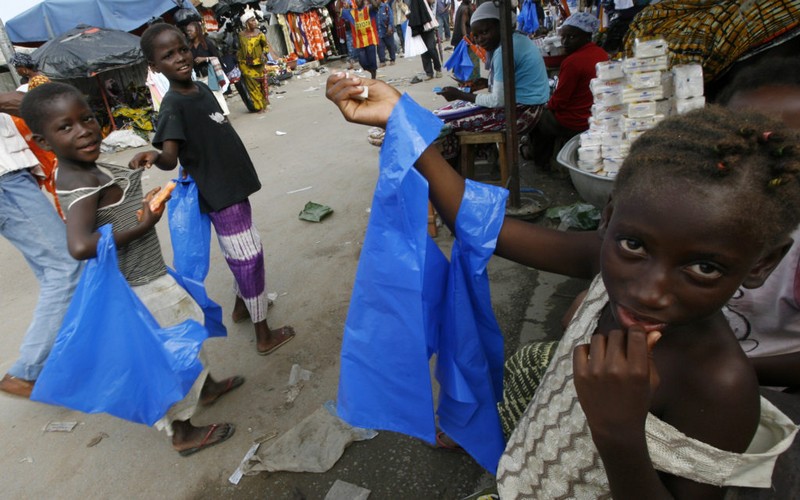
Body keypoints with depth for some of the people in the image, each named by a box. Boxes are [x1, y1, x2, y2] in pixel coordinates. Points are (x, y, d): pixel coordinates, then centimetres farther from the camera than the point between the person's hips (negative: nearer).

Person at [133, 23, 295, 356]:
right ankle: (264, 336, 12)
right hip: (220, 194, -9)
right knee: (249, 259, -2)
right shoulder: (173, 105, -19)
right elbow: (170, 158, -29)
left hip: (234, 185, 9)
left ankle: (242, 306, 44)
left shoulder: (202, 88, 6)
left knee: (243, 256, 22)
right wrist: (154, 156, -50)